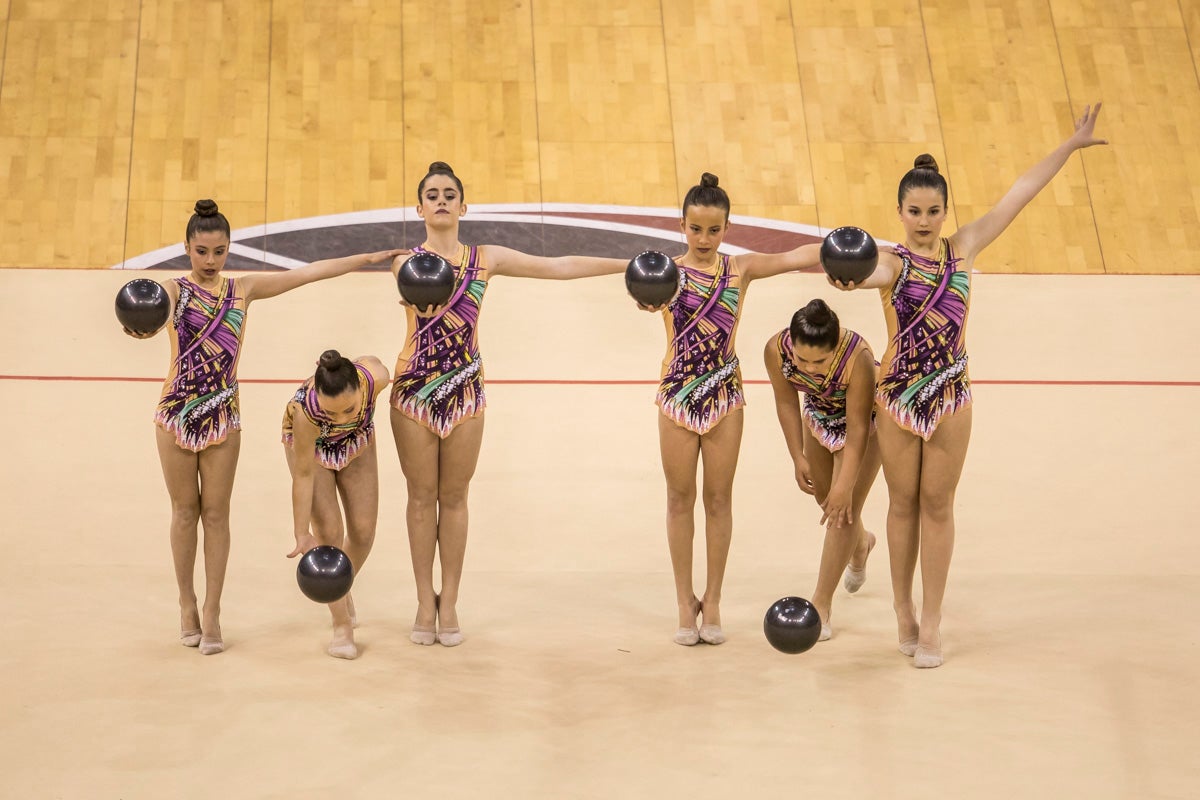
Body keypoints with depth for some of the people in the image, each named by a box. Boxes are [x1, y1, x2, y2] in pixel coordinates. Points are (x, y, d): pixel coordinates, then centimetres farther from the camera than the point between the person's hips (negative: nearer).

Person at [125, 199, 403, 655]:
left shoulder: (242, 289, 4)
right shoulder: (175, 290, -5)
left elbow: (307, 273, 4)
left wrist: (367, 259, 4)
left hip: (223, 414, 1)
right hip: (176, 411, -1)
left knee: (216, 513, 5)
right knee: (185, 510, 9)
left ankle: (212, 611, 11)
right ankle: (187, 605, 22)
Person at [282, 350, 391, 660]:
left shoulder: (376, 377, -41)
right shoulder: (305, 409, -45)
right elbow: (304, 476, -32)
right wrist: (302, 534, -24)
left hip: (358, 444, 3)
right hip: (310, 446, -3)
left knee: (363, 532, 4)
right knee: (328, 532, -10)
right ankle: (342, 626, 3)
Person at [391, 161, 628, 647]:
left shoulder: (486, 258, 4)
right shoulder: (403, 261, 0)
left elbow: (559, 267, 3)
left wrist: (628, 264, 1)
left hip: (465, 390, 1)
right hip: (413, 388, -1)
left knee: (454, 497, 6)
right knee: (422, 495, 5)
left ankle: (449, 601, 15)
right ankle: (425, 601, 14)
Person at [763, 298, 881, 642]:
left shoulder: (858, 357, -43)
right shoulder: (776, 350, -33)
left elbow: (858, 427, -34)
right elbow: (787, 402, -14)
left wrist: (845, 485, -32)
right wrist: (798, 458, -13)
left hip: (865, 421, -5)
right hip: (817, 416, 5)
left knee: (843, 508, -9)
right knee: (826, 499, 19)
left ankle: (821, 604, 1)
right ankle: (861, 543, 53)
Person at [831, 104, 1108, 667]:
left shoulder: (962, 249, 0)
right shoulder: (891, 261, -9)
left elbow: (1016, 198, -1)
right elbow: (868, 272, -33)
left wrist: (1070, 145, -1)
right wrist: (847, 278, -57)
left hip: (951, 395, 2)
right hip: (897, 394, -2)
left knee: (937, 505, 7)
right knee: (903, 504, 10)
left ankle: (931, 621, 14)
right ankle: (903, 610, 25)